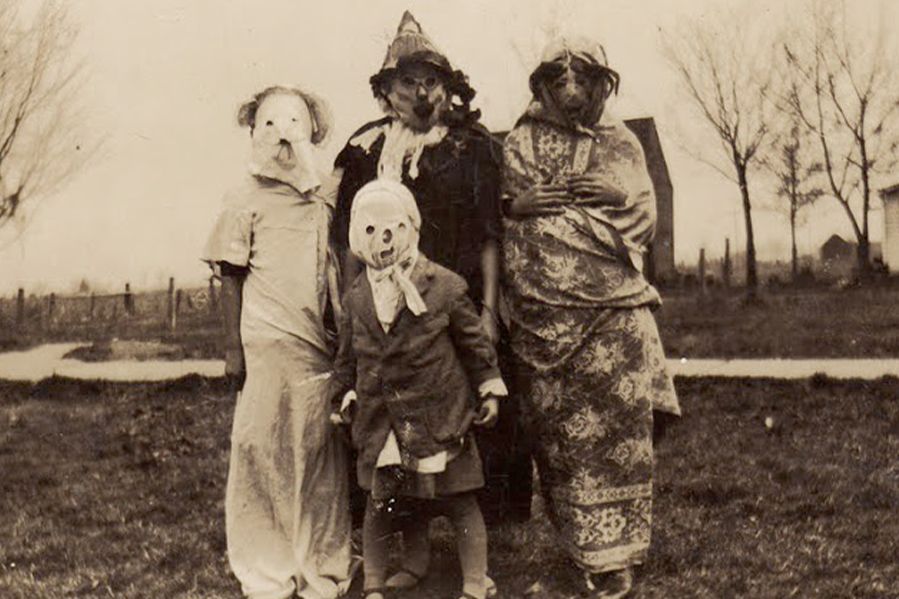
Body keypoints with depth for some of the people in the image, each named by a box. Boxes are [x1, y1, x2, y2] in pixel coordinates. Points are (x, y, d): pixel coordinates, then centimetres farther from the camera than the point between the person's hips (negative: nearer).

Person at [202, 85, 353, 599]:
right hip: (267, 345, -3)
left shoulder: (323, 201, 13)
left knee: (324, 459, 7)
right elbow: (231, 277, 1)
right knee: (262, 455, 1)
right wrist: (234, 347, -4)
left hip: (323, 346, 4)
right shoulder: (246, 201, 2)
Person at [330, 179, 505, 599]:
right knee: (378, 507, 12)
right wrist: (346, 396, 12)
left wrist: (489, 391, 2)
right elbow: (347, 355, 15)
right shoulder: (355, 298, 3)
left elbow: (474, 341, 2)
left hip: (440, 417, -3)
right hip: (379, 423, 3)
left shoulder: (444, 286, -6)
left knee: (459, 504, 6)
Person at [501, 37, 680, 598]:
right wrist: (517, 204, -7)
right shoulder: (521, 142, 14)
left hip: (614, 308, 0)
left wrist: (617, 194, -7)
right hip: (541, 310, 0)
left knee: (616, 429, -3)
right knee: (555, 431, 2)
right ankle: (579, 546, 16)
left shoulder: (621, 143, 15)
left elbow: (644, 218, 10)